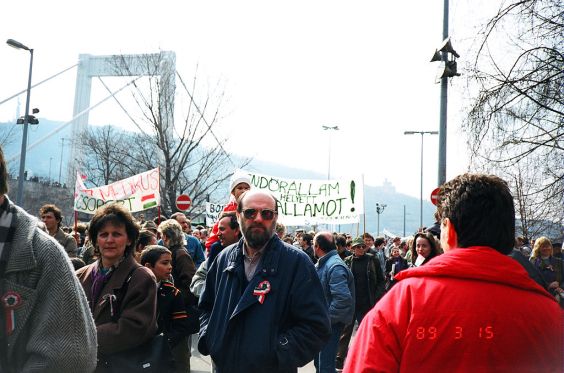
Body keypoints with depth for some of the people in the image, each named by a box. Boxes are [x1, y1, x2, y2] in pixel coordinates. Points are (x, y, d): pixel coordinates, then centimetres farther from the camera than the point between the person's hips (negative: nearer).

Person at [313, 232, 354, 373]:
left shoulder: (335, 267, -21)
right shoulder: (321, 264, 10)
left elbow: (343, 298, -30)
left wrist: (326, 318, -23)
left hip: (331, 323, -10)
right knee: (318, 362, 21)